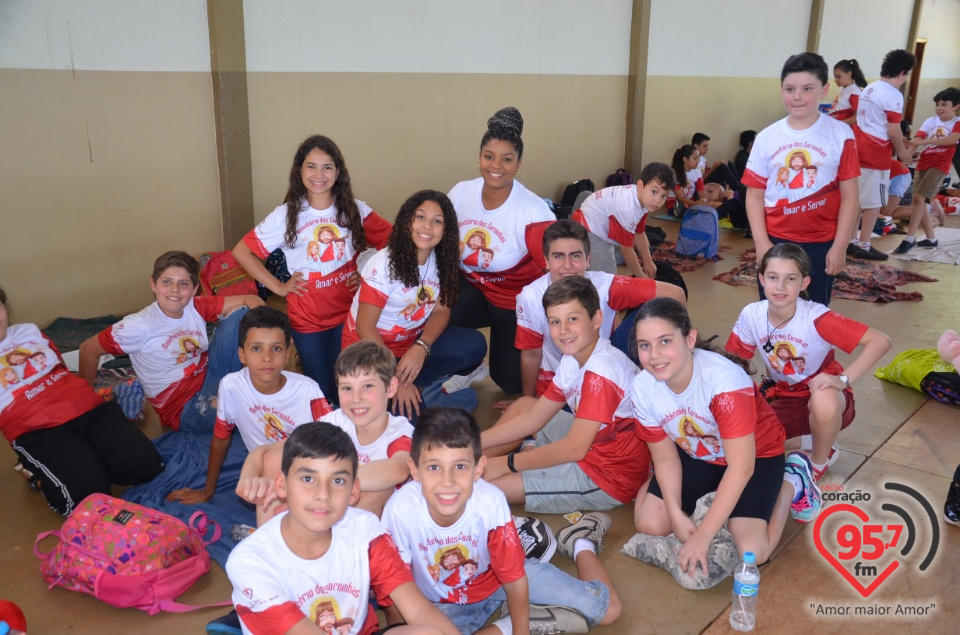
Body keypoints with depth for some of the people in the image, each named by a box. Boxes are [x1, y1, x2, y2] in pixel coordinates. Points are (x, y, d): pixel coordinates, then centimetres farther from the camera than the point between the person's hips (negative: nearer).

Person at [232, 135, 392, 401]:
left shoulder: (355, 210, -3)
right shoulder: (286, 215, -5)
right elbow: (241, 251, -1)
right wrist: (278, 287, -6)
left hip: (348, 315, 1)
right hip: (307, 319, -1)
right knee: (321, 394, 5)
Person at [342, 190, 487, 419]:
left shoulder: (440, 261, -4)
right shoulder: (384, 264, -21)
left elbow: (441, 310, -3)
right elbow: (365, 327, -20)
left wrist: (421, 347, -24)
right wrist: (396, 379, -21)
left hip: (412, 343, 5)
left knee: (474, 346, -19)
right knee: (408, 413, -26)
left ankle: (416, 380, -3)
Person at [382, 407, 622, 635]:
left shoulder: (490, 501, -32)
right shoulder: (400, 510, -32)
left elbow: (514, 578, -18)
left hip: (497, 578, 0)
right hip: (444, 605, 0)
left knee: (609, 608, -3)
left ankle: (580, 544, 28)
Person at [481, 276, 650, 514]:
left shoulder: (600, 371, -27)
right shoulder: (574, 359, 2)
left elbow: (575, 448, -25)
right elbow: (533, 418, 7)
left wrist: (505, 463, -19)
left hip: (608, 478, -10)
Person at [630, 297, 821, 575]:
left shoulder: (724, 380, -37)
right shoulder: (642, 389, -21)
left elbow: (741, 466, -33)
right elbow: (665, 457, -6)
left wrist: (702, 536, -33)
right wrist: (677, 515, -20)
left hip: (755, 455, -4)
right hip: (696, 457, 5)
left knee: (751, 552, -20)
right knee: (649, 524, -9)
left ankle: (791, 483, 7)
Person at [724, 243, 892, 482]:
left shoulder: (816, 317, -26)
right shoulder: (751, 315, -15)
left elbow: (881, 341, -29)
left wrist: (843, 379, -37)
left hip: (822, 396, -4)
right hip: (784, 397, 4)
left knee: (824, 403, -40)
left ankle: (820, 461, -5)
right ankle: (807, 441, 10)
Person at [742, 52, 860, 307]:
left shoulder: (840, 135, -5)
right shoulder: (767, 137, -1)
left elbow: (849, 195, -4)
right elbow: (755, 194, 1)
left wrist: (840, 246, -7)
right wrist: (761, 242, -6)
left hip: (821, 244, -1)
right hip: (775, 241, 1)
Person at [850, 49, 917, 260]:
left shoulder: (869, 89, 14)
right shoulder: (893, 95, -14)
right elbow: (893, 132, -16)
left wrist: (901, 142, 21)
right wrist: (902, 152, 0)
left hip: (859, 150, 9)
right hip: (875, 155, -9)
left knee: (856, 199, 13)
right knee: (873, 202, 0)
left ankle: (851, 241, 18)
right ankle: (864, 246, 5)